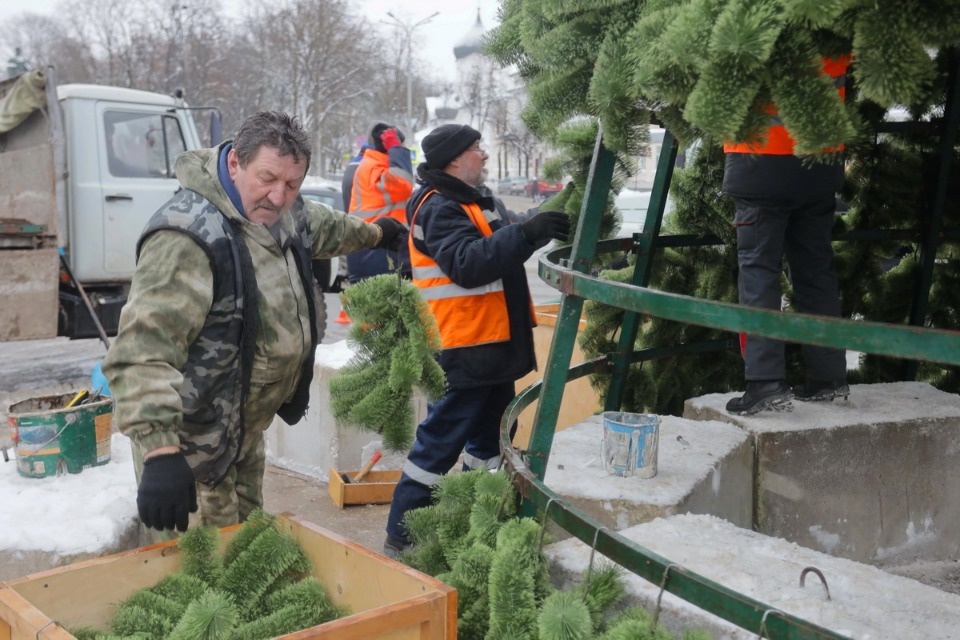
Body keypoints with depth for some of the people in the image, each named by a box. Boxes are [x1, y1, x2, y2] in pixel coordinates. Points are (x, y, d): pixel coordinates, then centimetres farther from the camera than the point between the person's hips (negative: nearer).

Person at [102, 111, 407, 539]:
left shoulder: (280, 215, 2)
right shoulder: (188, 237, -27)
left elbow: (323, 226, 28)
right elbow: (144, 350, -37)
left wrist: (374, 232, 45)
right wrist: (160, 452, -47)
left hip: (246, 431, 9)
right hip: (191, 444, -9)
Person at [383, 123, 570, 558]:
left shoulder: (471, 202, 17)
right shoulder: (439, 207, -16)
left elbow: (500, 252, 22)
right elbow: (468, 264, -30)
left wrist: (540, 230, 8)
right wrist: (526, 233, -33)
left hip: (494, 343, 11)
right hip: (466, 347, -11)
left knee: (488, 437, 19)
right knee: (440, 443, -6)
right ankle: (401, 537, 4)